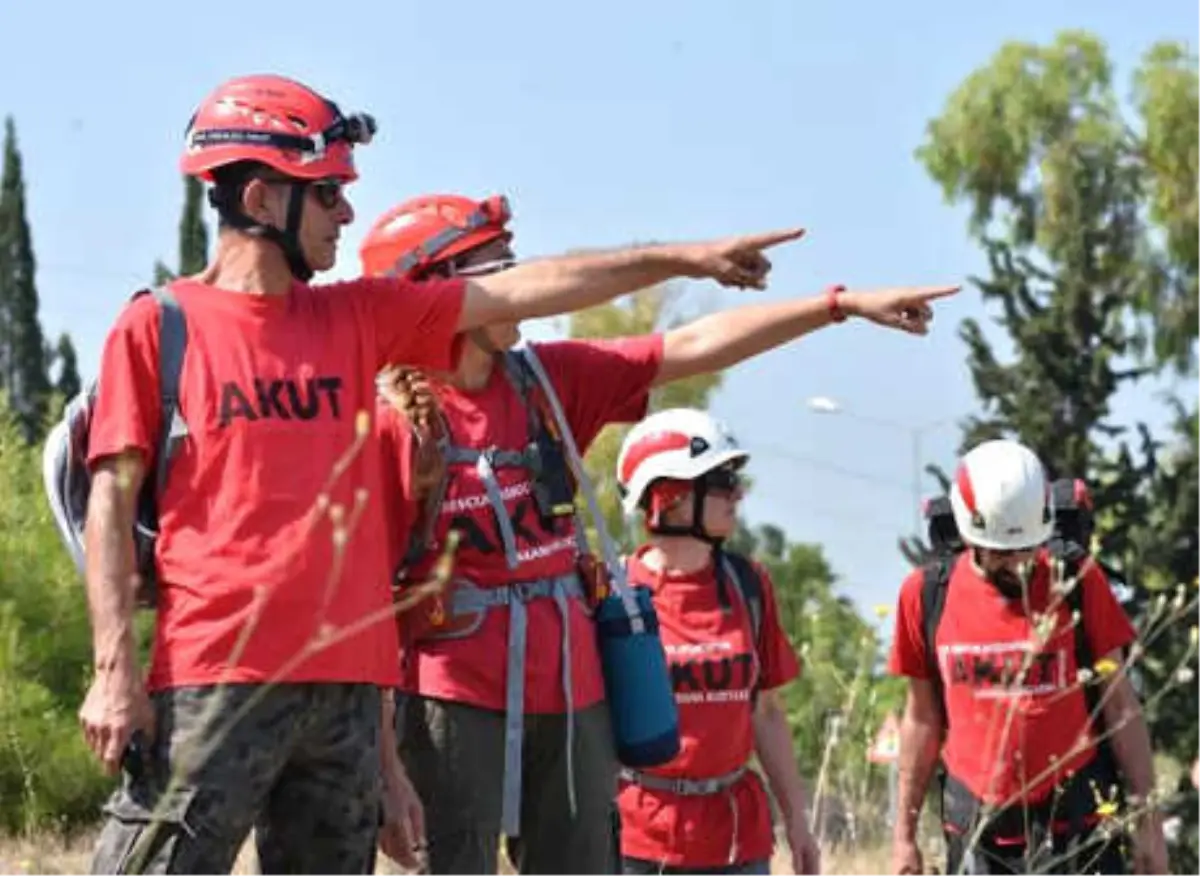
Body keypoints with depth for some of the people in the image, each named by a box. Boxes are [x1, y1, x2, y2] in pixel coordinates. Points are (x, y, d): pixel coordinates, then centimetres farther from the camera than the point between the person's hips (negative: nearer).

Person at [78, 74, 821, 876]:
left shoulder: (356, 317, 15)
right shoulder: (158, 326, 2)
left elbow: (518, 291, 18)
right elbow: (113, 501, -2)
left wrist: (678, 259, 18)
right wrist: (114, 669, -11)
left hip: (348, 683, 6)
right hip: (211, 681, -6)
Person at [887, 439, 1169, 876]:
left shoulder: (1076, 583, -5)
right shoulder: (929, 594, 0)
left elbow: (1120, 706, 1)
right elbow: (923, 718, 10)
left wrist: (1147, 820, -1)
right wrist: (904, 834, 11)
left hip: (1072, 827, -2)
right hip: (976, 832, 2)